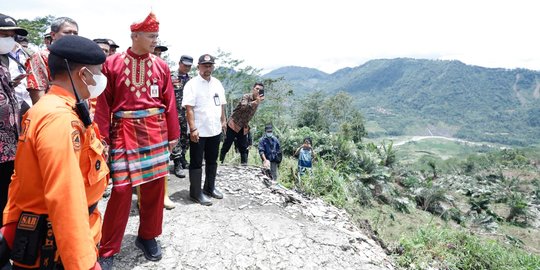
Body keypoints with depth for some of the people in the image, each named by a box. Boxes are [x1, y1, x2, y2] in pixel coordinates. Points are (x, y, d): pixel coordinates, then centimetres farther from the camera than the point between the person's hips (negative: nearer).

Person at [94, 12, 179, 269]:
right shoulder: (112, 63, -2)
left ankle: (148, 236, 29)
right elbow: (103, 104, -2)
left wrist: (173, 134, 8)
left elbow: (169, 103, 8)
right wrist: (103, 137, -5)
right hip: (124, 132, -3)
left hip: (155, 131, 3)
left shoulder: (161, 65, 7)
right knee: (121, 188, -2)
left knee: (155, 184, 8)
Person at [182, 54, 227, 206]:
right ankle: (195, 192, 15)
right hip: (199, 131, -6)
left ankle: (210, 187, 31)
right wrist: (193, 129, -20)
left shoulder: (217, 83, 9)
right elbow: (189, 109, -15)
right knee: (196, 163, 4)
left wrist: (223, 121, 12)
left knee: (212, 161, 16)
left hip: (215, 130, 6)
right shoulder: (192, 84, -10)